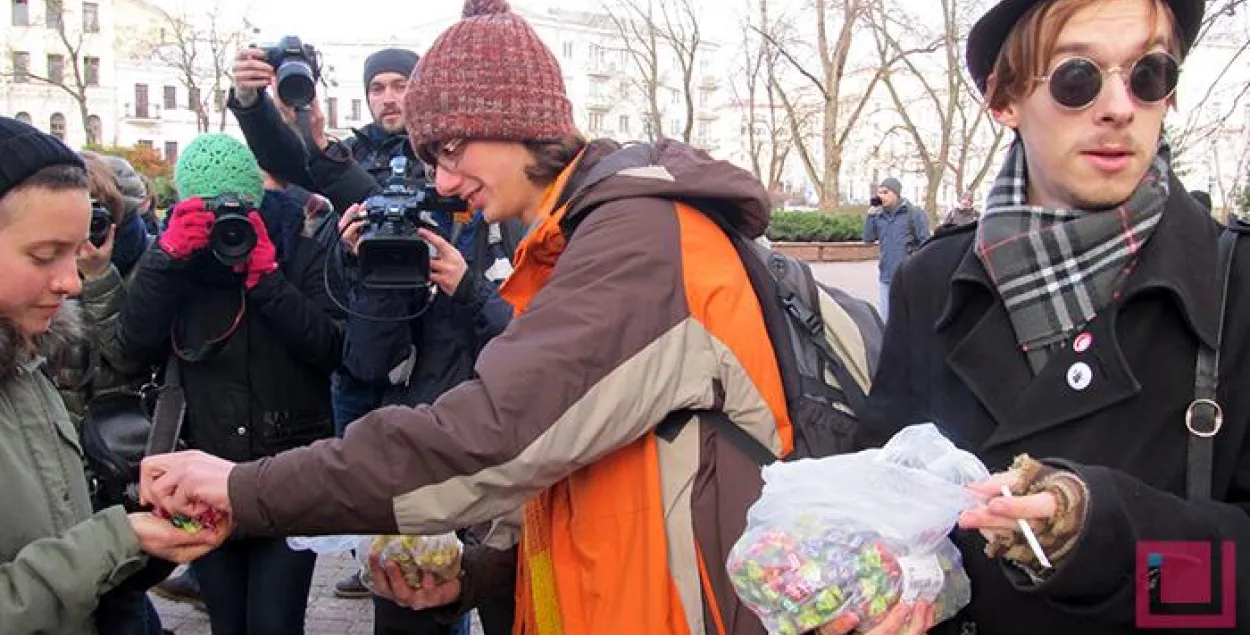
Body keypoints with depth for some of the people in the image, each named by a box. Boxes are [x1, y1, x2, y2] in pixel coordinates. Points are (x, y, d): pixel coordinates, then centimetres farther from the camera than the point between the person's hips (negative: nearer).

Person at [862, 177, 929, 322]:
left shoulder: (914, 213, -6)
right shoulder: (879, 216, 8)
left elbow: (925, 243, -7)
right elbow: (868, 239, 4)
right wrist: (870, 215, -3)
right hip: (886, 277, 5)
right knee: (883, 319, 12)